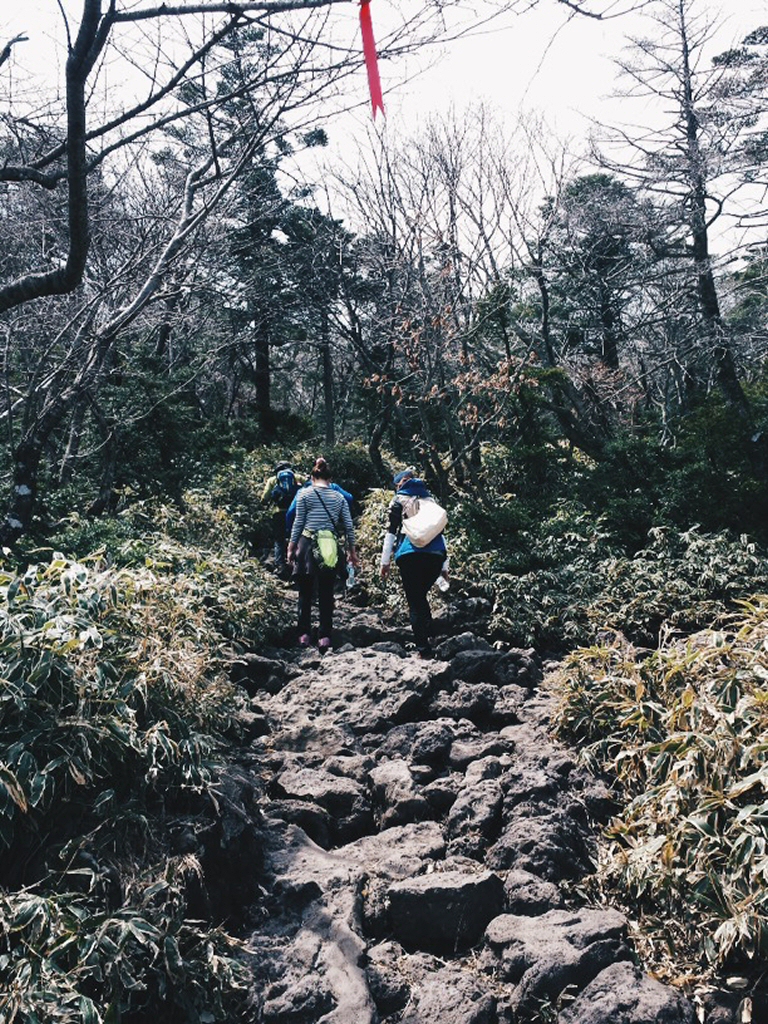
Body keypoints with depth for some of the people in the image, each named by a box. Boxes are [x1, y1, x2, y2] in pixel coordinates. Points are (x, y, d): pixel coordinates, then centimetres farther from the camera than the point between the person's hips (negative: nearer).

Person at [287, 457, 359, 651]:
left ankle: (304, 635, 8)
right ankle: (325, 636, 3)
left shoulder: (304, 493, 3)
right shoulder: (339, 497, 10)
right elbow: (349, 526, 9)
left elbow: (298, 523, 2)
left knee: (305, 593, 7)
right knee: (326, 593, 6)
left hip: (307, 544, -2)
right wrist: (352, 550, 16)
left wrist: (291, 547, 8)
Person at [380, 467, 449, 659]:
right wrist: (445, 565, 21)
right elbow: (441, 532, 20)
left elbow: (390, 532, 4)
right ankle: (430, 636, 8)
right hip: (435, 555, 4)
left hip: (410, 555, -3)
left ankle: (424, 648, -4)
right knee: (421, 596, 20)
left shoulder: (399, 500, 11)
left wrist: (385, 561, 6)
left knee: (414, 601, 2)